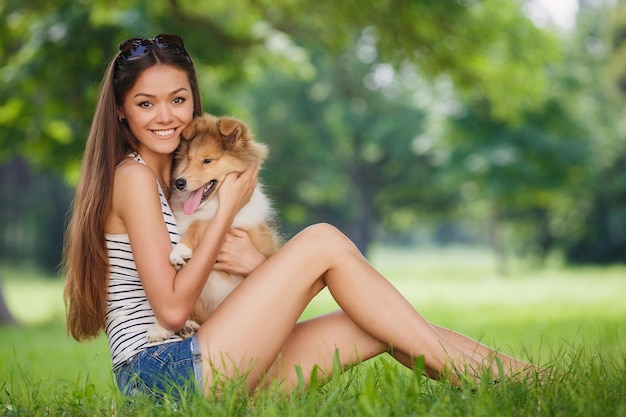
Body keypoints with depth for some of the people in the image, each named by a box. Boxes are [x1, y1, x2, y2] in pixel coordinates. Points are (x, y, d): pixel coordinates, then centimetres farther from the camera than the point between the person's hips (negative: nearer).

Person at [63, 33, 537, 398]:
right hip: (164, 372, -8)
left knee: (380, 328, 1)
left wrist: (258, 267, -7)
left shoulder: (172, 176, 20)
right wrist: (227, 209, -9)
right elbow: (172, 308, -15)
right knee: (321, 242, -13)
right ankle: (453, 361, -5)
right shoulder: (133, 176, -8)